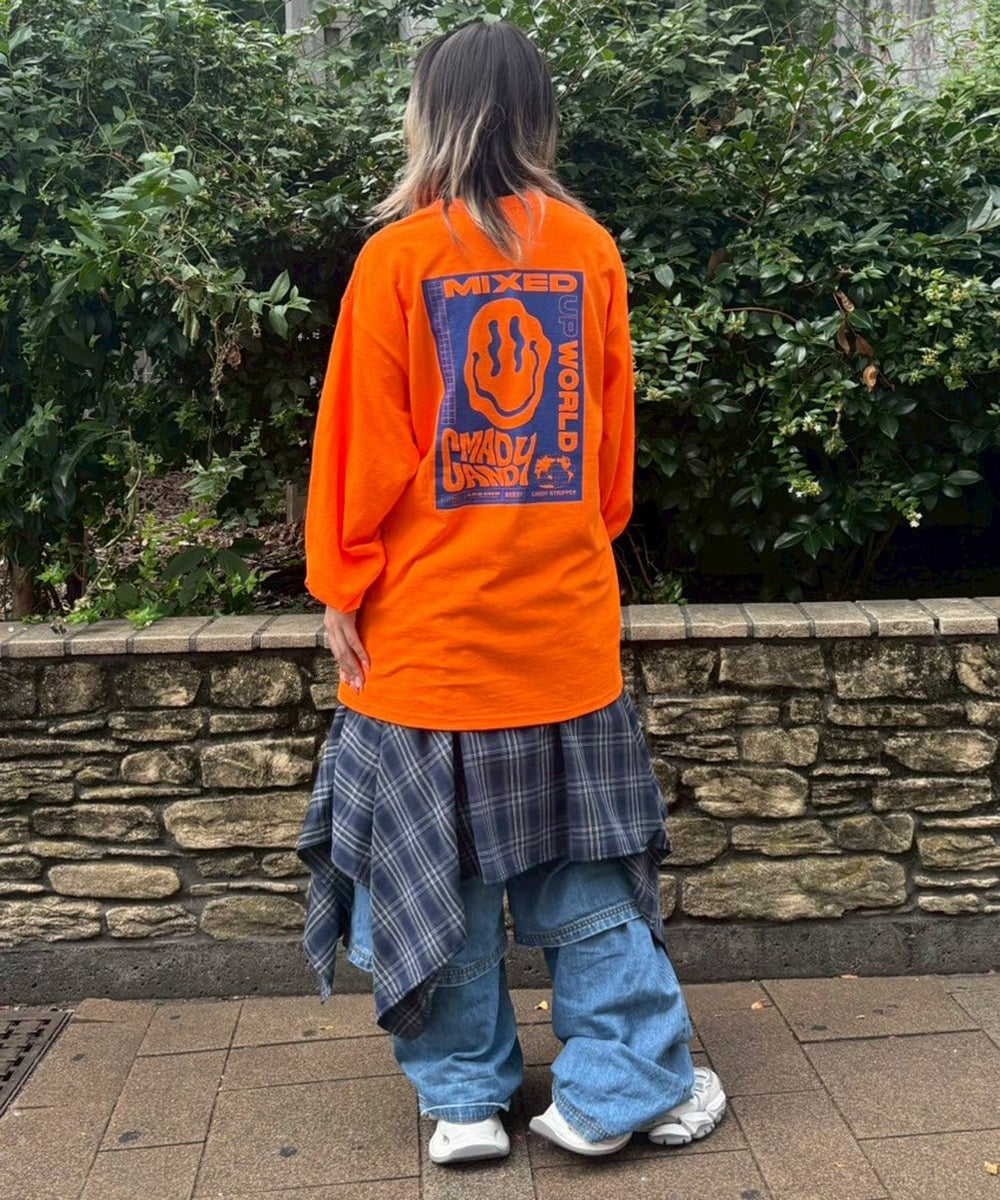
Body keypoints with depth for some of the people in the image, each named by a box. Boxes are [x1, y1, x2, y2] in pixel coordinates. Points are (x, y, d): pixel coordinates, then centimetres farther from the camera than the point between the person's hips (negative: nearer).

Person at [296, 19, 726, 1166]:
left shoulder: (397, 255, -8)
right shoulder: (589, 249, 3)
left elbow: (361, 443, -7)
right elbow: (613, 434, 9)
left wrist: (340, 587, 2)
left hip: (428, 622, -3)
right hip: (565, 617, 3)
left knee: (436, 861, 10)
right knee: (582, 858, 13)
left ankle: (466, 1100, 22)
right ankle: (617, 1089, 21)